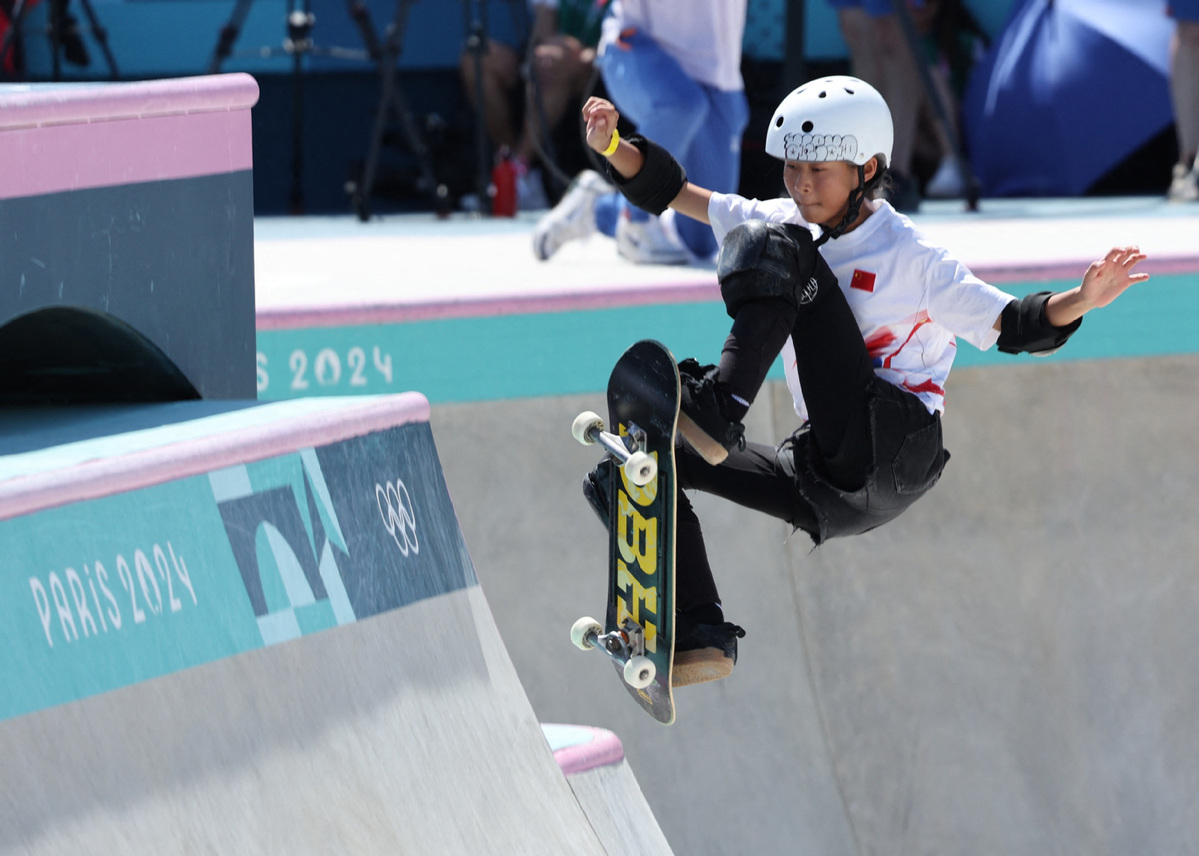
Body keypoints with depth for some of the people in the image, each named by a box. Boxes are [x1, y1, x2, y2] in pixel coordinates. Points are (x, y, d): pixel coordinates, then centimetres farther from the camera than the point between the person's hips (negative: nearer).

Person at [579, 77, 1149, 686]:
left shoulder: (910, 259, -2)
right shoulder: (783, 223, 15)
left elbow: (1013, 327, -4)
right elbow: (673, 194, 16)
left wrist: (1082, 299, -22)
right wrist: (613, 146, 0)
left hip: (893, 449, -7)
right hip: (829, 487, 7)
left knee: (778, 249, -16)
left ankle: (720, 407, -36)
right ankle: (697, 634, -5)